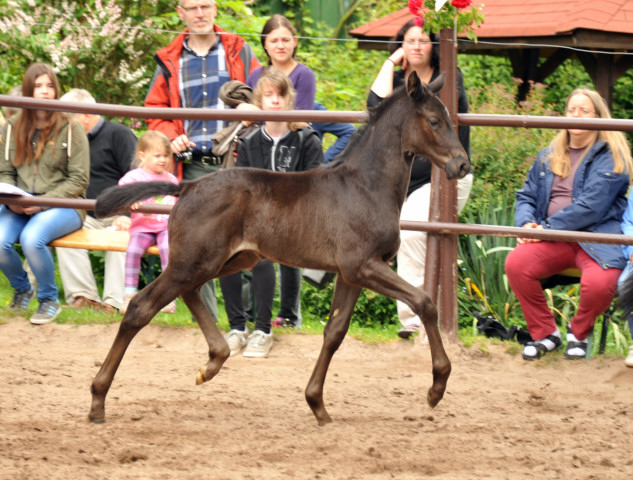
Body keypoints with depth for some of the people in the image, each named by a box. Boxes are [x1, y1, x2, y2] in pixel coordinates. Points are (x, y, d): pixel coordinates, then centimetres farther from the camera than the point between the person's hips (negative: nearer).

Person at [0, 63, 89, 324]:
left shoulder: (70, 128, -1)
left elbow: (78, 180, -4)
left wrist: (43, 203, -16)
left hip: (62, 205, -3)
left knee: (32, 238, -34)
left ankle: (49, 300, -7)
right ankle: (21, 288, 8)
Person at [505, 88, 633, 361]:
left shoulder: (609, 158, 0)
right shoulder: (549, 157, 21)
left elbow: (591, 207, -12)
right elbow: (527, 196, 21)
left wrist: (547, 228, -14)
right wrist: (526, 223, -3)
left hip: (596, 238, -4)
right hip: (553, 240, 4)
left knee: (598, 283, -36)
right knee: (516, 264, -27)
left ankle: (579, 332, 1)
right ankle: (545, 333, -6)